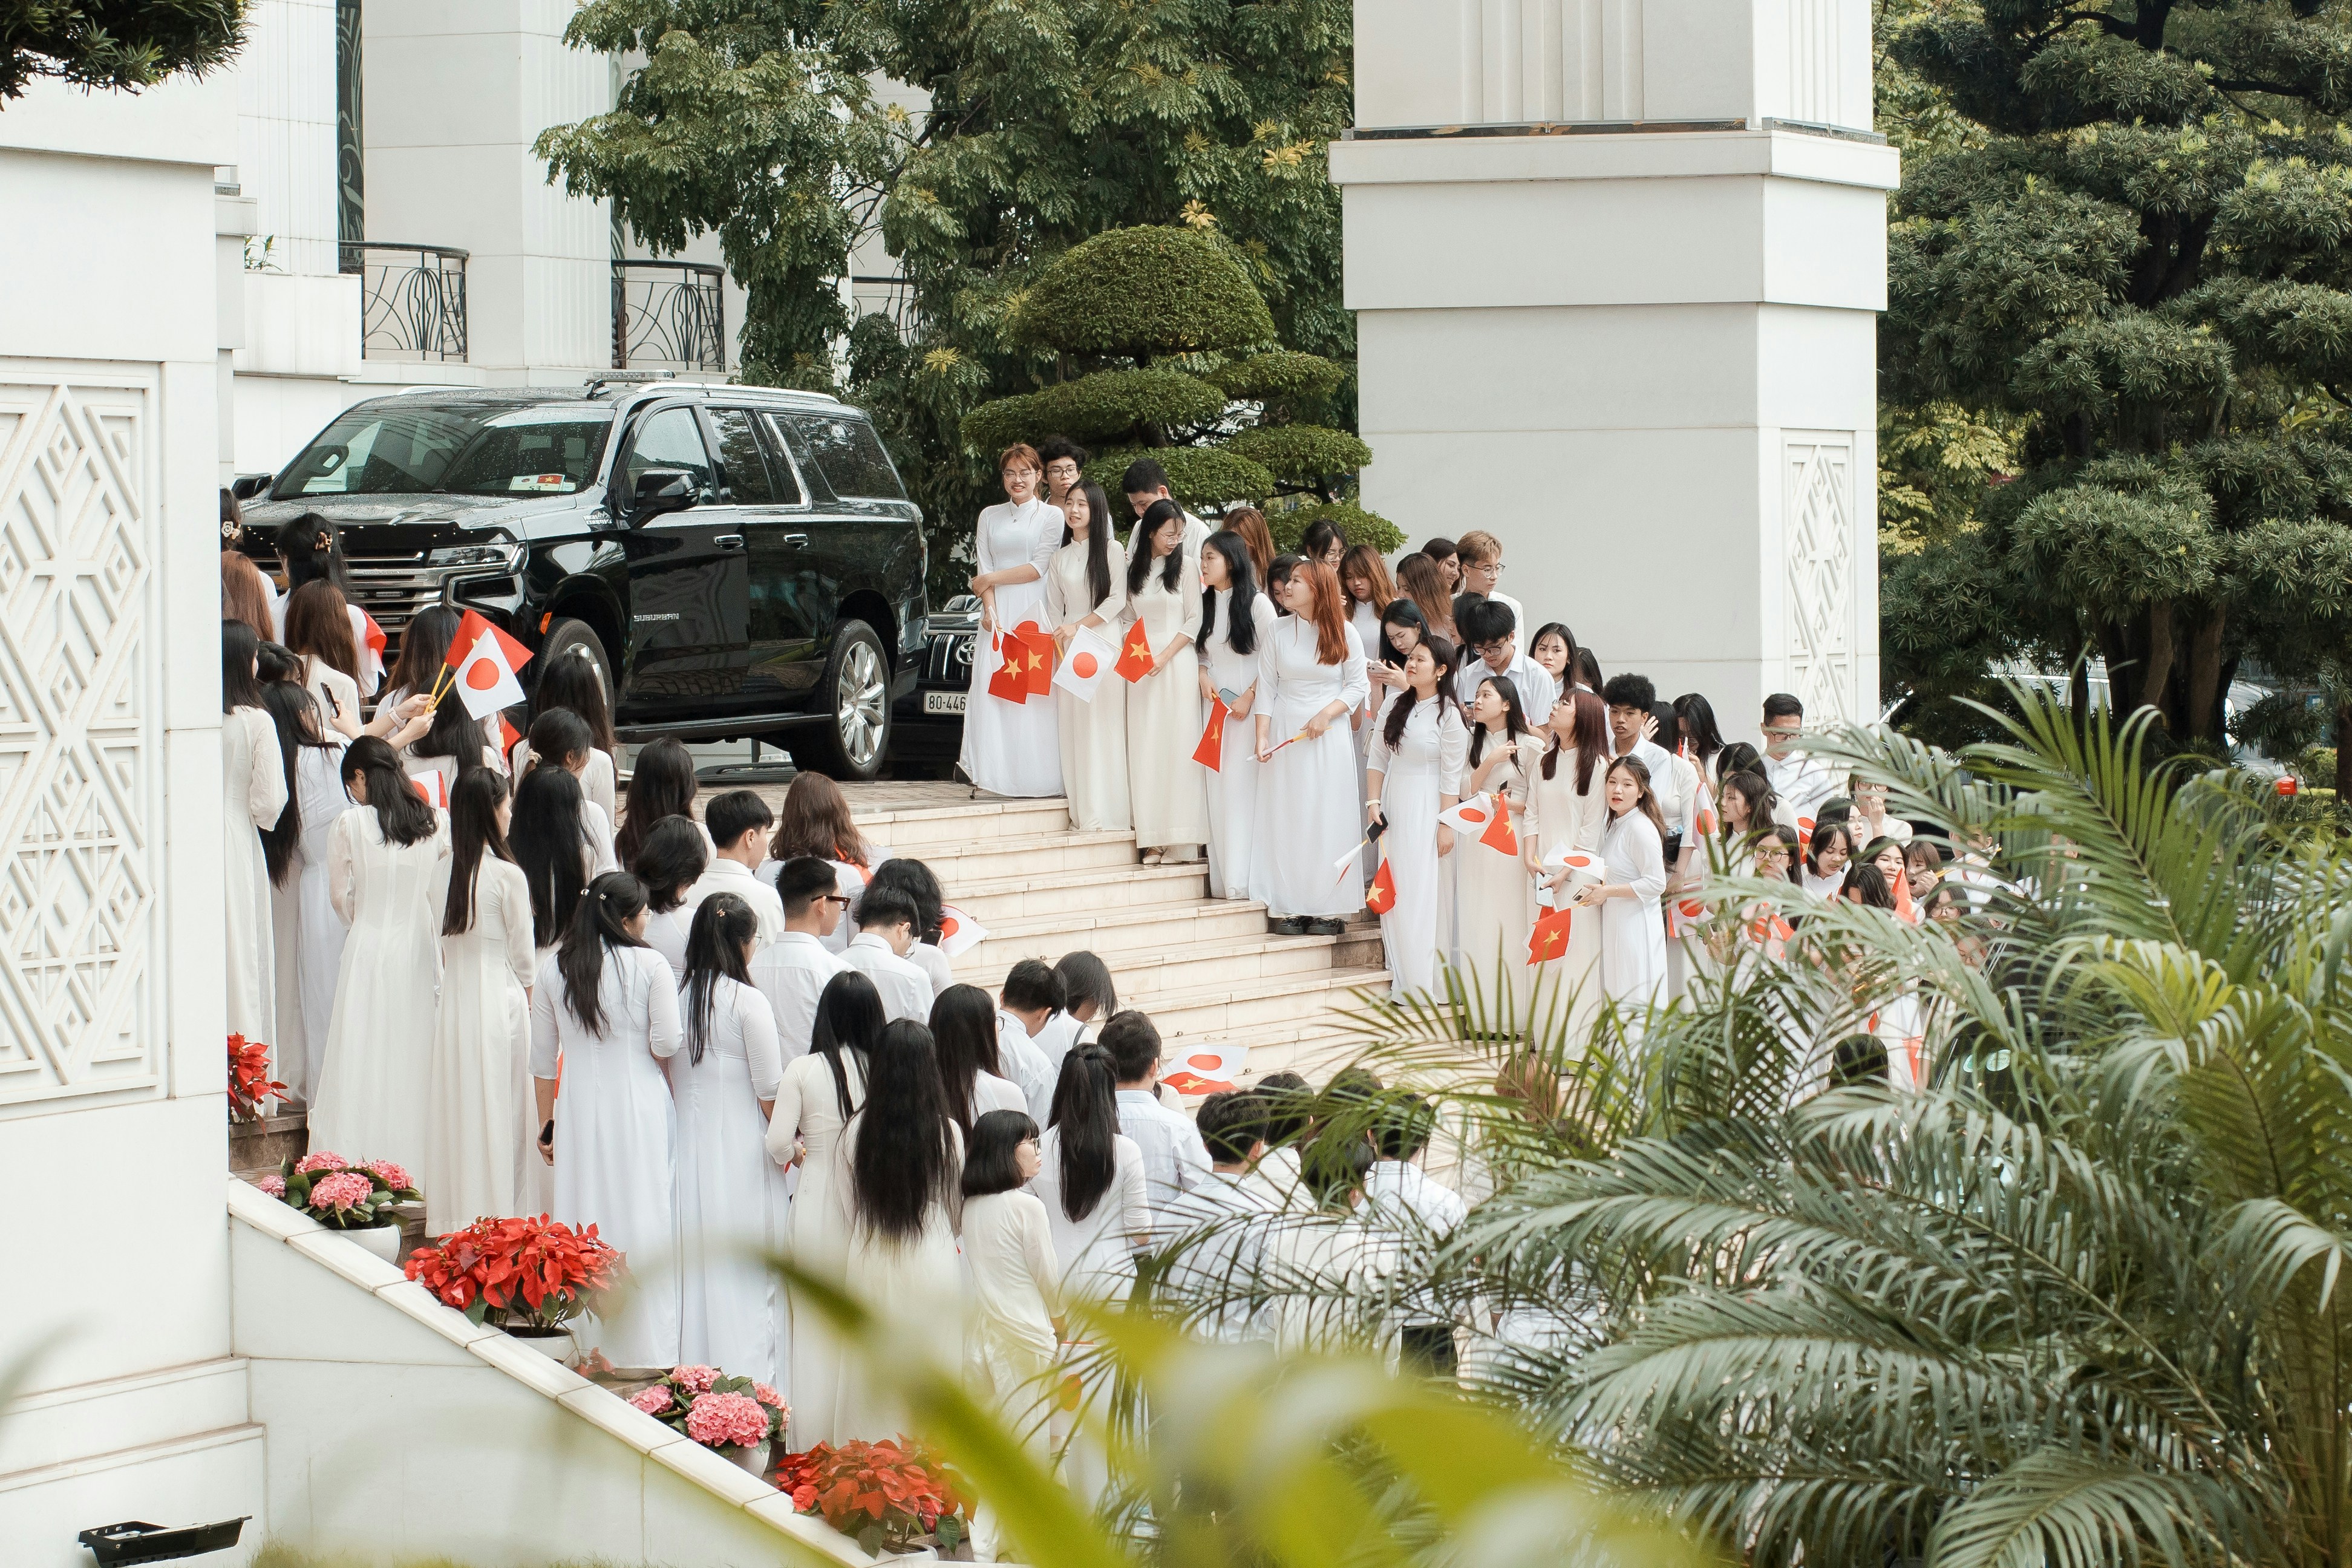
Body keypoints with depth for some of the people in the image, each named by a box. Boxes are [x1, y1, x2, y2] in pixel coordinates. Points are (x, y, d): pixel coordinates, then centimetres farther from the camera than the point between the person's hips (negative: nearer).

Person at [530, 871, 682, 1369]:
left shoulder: (553, 972, 2)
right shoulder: (649, 965, -8)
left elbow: (542, 1058, 7)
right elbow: (667, 1043, -12)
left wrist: (547, 1124, 16)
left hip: (578, 1111, 3)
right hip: (641, 1104, -3)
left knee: (584, 1218, 8)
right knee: (643, 1218, 4)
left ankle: (588, 1344, 11)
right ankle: (644, 1344, 6)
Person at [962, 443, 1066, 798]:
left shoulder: (1051, 516, 5)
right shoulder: (990, 516, 16)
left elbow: (1038, 568, -4)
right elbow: (983, 568, 8)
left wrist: (992, 579, -4)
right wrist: (989, 609, -7)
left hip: (1034, 612, -3)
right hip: (998, 612, 3)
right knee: (991, 688, -5)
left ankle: (1033, 776, -7)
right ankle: (991, 773, -4)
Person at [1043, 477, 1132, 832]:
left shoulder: (1112, 550, 2)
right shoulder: (1060, 558, 15)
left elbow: (1118, 599, -6)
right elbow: (1054, 609, 16)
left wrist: (1079, 626, -10)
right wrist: (1057, 646, 4)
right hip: (1069, 649, 4)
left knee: (1103, 726, -8)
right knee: (1072, 728, -1)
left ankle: (1105, 813, -8)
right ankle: (1080, 812, 1)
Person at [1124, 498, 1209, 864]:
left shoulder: (1186, 565, 2)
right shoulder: (1133, 567, 11)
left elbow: (1194, 621, -1)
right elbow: (1129, 617, 15)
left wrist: (1164, 657, -10)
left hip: (1178, 663, -3)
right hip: (1139, 665, 3)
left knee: (1178, 746, -6)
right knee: (1144, 748, -2)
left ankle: (1179, 838, -6)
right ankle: (1152, 838, -2)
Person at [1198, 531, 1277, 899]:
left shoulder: (1257, 603, -5)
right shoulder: (1207, 604, 14)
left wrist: (1250, 696, -13)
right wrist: (1203, 677, -2)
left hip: (1249, 706, -6)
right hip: (1215, 704, 6)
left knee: (1244, 784, -10)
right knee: (1217, 786, 2)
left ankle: (1246, 878, -9)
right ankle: (1223, 879, 4)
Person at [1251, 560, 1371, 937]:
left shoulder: (1344, 633, 1)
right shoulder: (1278, 631, 4)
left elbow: (1359, 685, 1)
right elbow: (1267, 688, 3)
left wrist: (1327, 714, -12)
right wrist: (1262, 736, -6)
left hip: (1329, 734, -1)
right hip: (1285, 733, 1)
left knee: (1328, 818, -2)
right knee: (1285, 818, -1)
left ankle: (1327, 909, 1)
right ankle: (1290, 908, 3)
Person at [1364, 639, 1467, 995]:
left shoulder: (1449, 715, -7)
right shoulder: (1394, 706, 8)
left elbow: (1451, 777, -9)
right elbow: (1378, 759, 9)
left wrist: (1446, 825, -12)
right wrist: (1373, 802, -2)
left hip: (1427, 809, -6)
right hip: (1393, 805, 6)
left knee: (1427, 894, -5)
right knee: (1394, 892, 5)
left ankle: (1428, 983, 0)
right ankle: (1401, 978, 10)